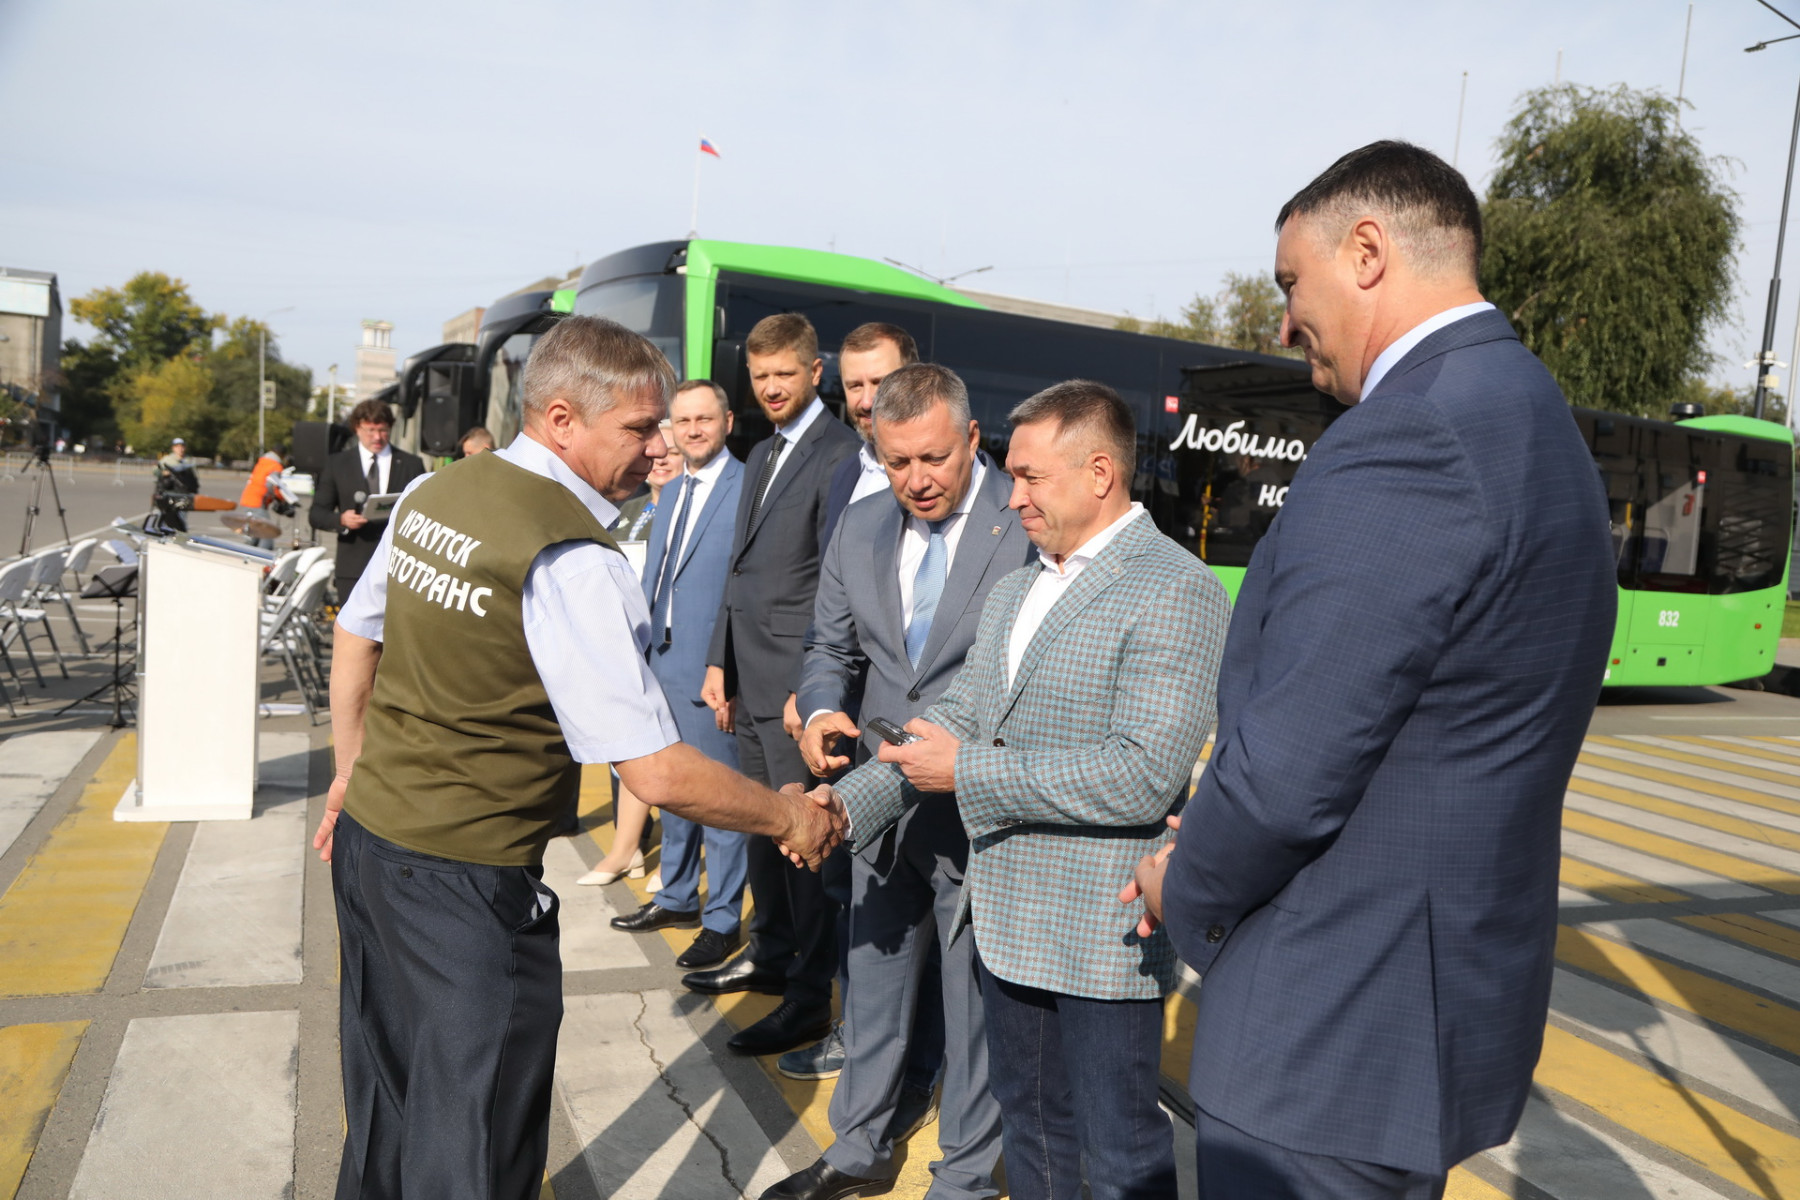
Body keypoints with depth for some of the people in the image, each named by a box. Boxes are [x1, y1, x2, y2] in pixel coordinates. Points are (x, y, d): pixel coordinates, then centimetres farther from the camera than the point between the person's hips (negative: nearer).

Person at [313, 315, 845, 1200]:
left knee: (385, 1118, 26)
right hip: (466, 879, -8)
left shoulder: (432, 493, 3)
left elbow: (355, 638, 16)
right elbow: (658, 775, -24)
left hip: (367, 832, 9)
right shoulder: (573, 562, -22)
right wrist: (788, 817, -9)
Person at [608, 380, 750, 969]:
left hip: (712, 669, -9)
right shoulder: (672, 492, 15)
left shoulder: (747, 489, -12)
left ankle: (722, 920, 14)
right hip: (663, 660, 9)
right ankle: (677, 898, 34)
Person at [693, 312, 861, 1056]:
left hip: (798, 681, -8)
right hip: (748, 677, 9)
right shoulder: (761, 456, 18)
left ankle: (810, 996, 10)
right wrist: (720, 662, 16)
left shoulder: (840, 454, -11)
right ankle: (770, 955, 34)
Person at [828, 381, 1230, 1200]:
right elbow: (957, 719, 9)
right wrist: (846, 806, -4)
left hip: (1102, 939, -8)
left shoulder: (1176, 593, -17)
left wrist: (969, 772, -20)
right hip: (1008, 921, 8)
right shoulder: (1011, 594, 12)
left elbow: (1143, 776, -25)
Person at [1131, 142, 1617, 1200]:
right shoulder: (1525, 419, 9)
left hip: (1335, 1037, -9)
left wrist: (1187, 888, -5)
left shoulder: (1405, 438, -24)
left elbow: (1287, 775, -25)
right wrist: (1214, 844, 10)